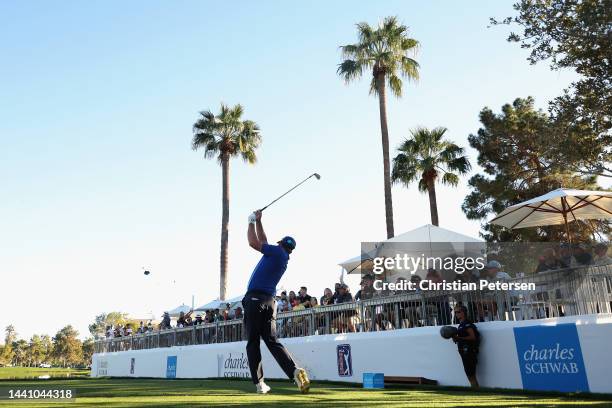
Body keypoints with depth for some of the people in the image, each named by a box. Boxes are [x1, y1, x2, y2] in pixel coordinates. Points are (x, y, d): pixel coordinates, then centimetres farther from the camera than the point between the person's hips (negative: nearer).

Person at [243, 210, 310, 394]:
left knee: (253, 343, 1)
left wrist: (252, 222, 10)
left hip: (255, 299, -7)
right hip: (269, 301, 7)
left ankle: (259, 382, -1)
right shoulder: (282, 258, 21)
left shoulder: (277, 251, -1)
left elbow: (253, 243, -4)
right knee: (272, 341, 7)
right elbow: (263, 242, 31)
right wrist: (258, 221, 34)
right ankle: (295, 371, -12)